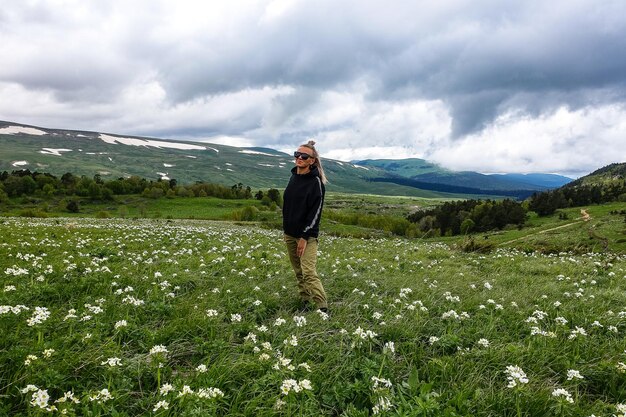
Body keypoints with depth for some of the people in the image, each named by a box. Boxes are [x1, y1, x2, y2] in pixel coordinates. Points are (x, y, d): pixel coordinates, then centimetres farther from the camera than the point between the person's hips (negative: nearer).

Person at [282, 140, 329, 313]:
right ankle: (305, 302, 22)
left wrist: (305, 237, -18)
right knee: (298, 271, 11)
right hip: (290, 233, 7)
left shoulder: (316, 182, -12)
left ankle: (323, 309, -12)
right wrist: (286, 229, 14)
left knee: (308, 272, -15)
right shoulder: (293, 177, 10)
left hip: (307, 235, -7)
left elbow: (316, 211, -15)